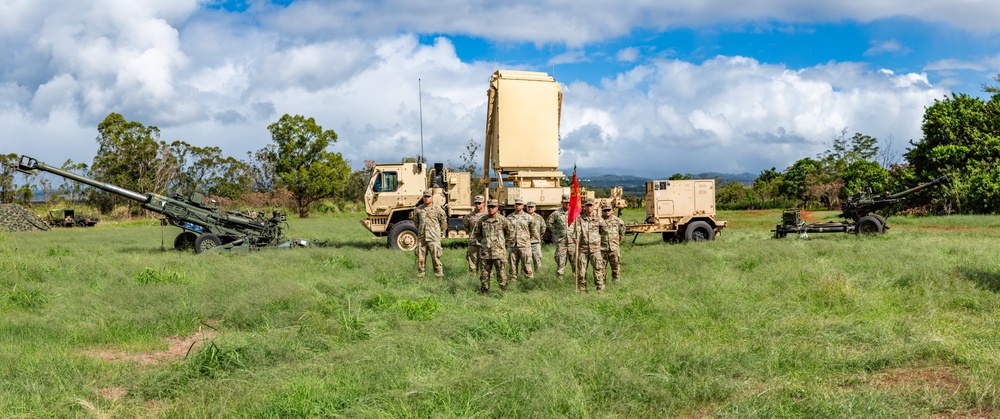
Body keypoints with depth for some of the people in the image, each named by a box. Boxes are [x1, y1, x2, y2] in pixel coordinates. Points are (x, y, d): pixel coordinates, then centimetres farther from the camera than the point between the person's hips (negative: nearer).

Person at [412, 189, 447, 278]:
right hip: (421, 238, 4)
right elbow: (416, 221, 26)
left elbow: (444, 222, 8)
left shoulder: (437, 209, -2)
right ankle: (420, 277, 13)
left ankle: (439, 277, 1)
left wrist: (441, 233, 10)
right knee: (420, 259, 6)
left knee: (436, 258, -5)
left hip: (433, 238, -4)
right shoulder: (418, 209, 9)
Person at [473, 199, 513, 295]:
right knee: (484, 275, 7)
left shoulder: (502, 220, -3)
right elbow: (476, 233, 21)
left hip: (499, 252, -3)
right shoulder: (482, 221, 4)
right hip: (485, 252, 3)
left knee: (501, 275, -3)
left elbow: (510, 231, 14)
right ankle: (484, 294, 16)